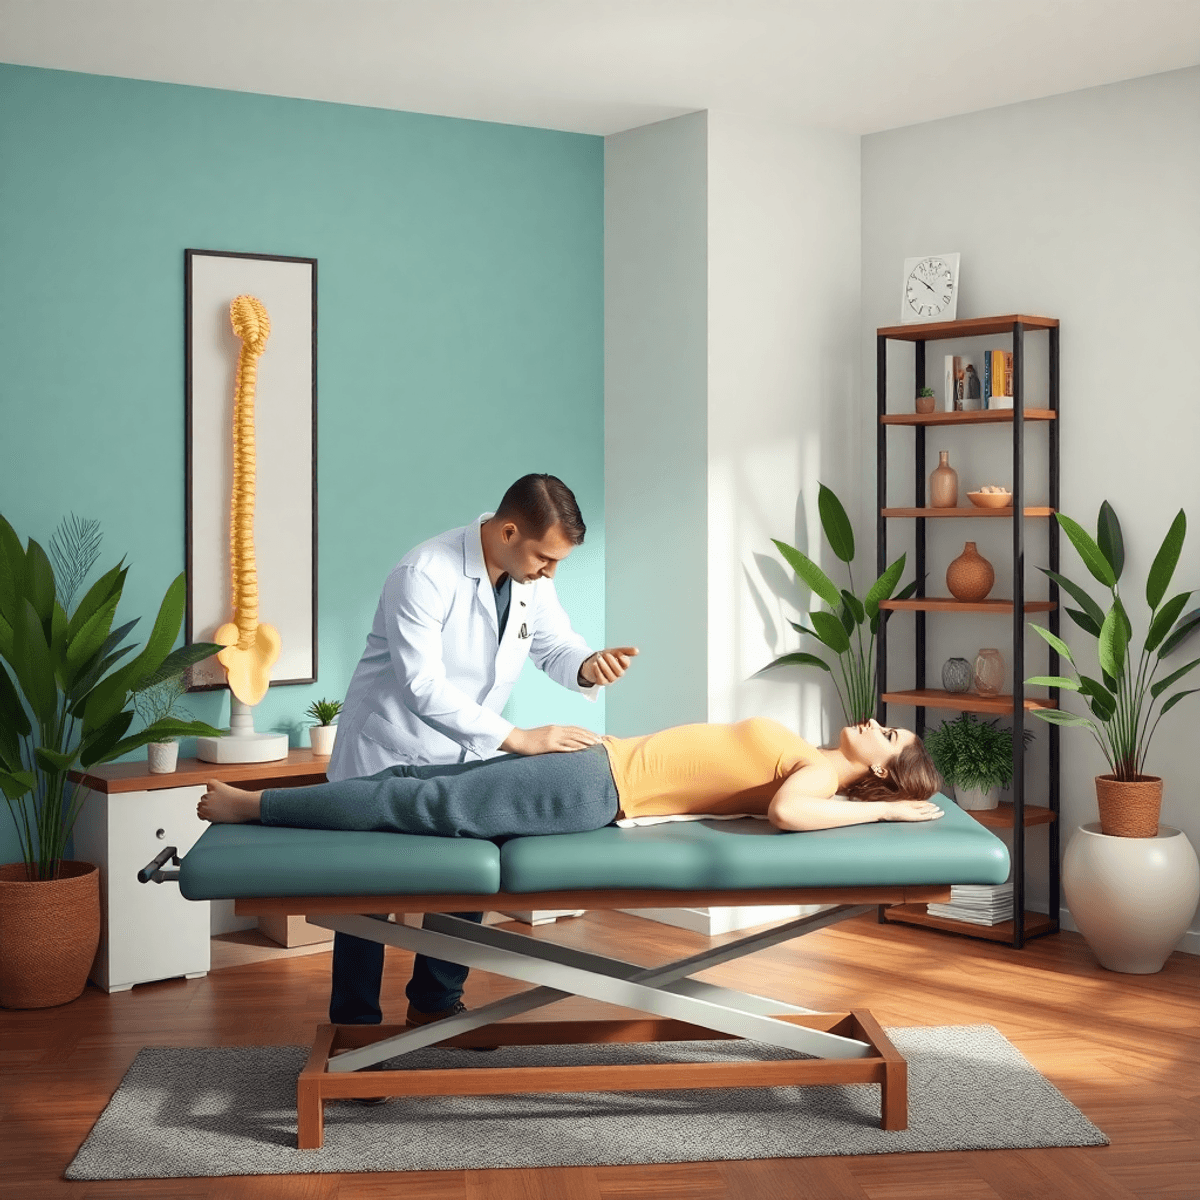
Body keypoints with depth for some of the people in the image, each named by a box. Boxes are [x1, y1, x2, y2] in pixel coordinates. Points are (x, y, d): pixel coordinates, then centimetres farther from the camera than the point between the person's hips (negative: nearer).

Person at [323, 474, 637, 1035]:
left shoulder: (530, 575, -5)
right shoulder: (425, 574, -28)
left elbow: (555, 646, 0)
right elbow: (423, 686, -33)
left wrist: (588, 665, -25)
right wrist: (516, 738, -37)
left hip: (462, 758, 6)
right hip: (389, 758, -6)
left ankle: (435, 1005, 29)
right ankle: (354, 1027, 20)